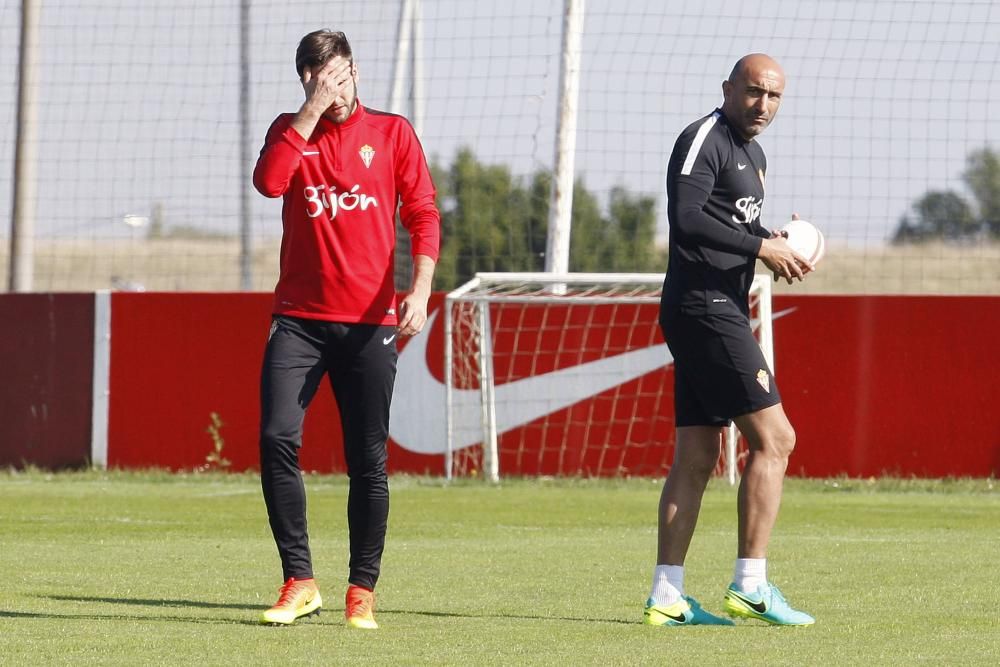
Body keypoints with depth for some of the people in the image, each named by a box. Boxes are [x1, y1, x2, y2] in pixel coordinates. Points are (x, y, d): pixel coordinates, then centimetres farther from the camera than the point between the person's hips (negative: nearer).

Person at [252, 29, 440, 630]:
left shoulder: (392, 132, 7)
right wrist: (314, 110, -12)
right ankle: (299, 582, -5)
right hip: (299, 319, 1)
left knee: (368, 461, 0)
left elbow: (424, 217, 3)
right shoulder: (292, 130, 9)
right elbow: (269, 181, -12)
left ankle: (363, 591, 8)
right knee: (277, 439, -13)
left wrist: (420, 289, -11)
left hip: (370, 323, -1)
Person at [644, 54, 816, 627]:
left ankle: (667, 595, 8)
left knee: (697, 457, 8)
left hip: (722, 313, 10)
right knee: (773, 438, -12)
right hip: (703, 307, -10)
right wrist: (762, 247, -18)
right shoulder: (704, 140, -10)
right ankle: (751, 584, -11)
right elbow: (688, 219, -21)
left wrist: (779, 245, 8)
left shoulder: (753, 154, 21)